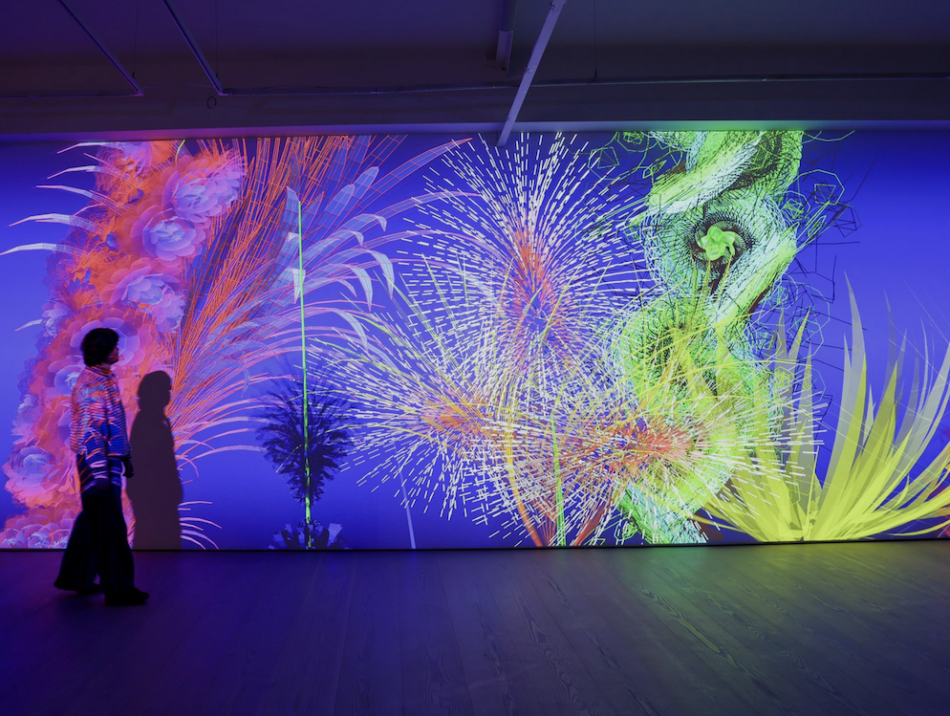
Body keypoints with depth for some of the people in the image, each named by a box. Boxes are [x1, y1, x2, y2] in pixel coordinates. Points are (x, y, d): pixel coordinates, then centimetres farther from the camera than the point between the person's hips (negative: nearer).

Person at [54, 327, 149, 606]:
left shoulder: (105, 379, 12)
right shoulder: (92, 383, -17)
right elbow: (90, 432, -21)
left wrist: (126, 457, 20)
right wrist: (101, 473, -23)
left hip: (109, 460, 10)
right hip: (98, 462, -10)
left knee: (92, 521, 18)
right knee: (109, 526, -3)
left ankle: (75, 576, 31)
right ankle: (118, 589, 4)